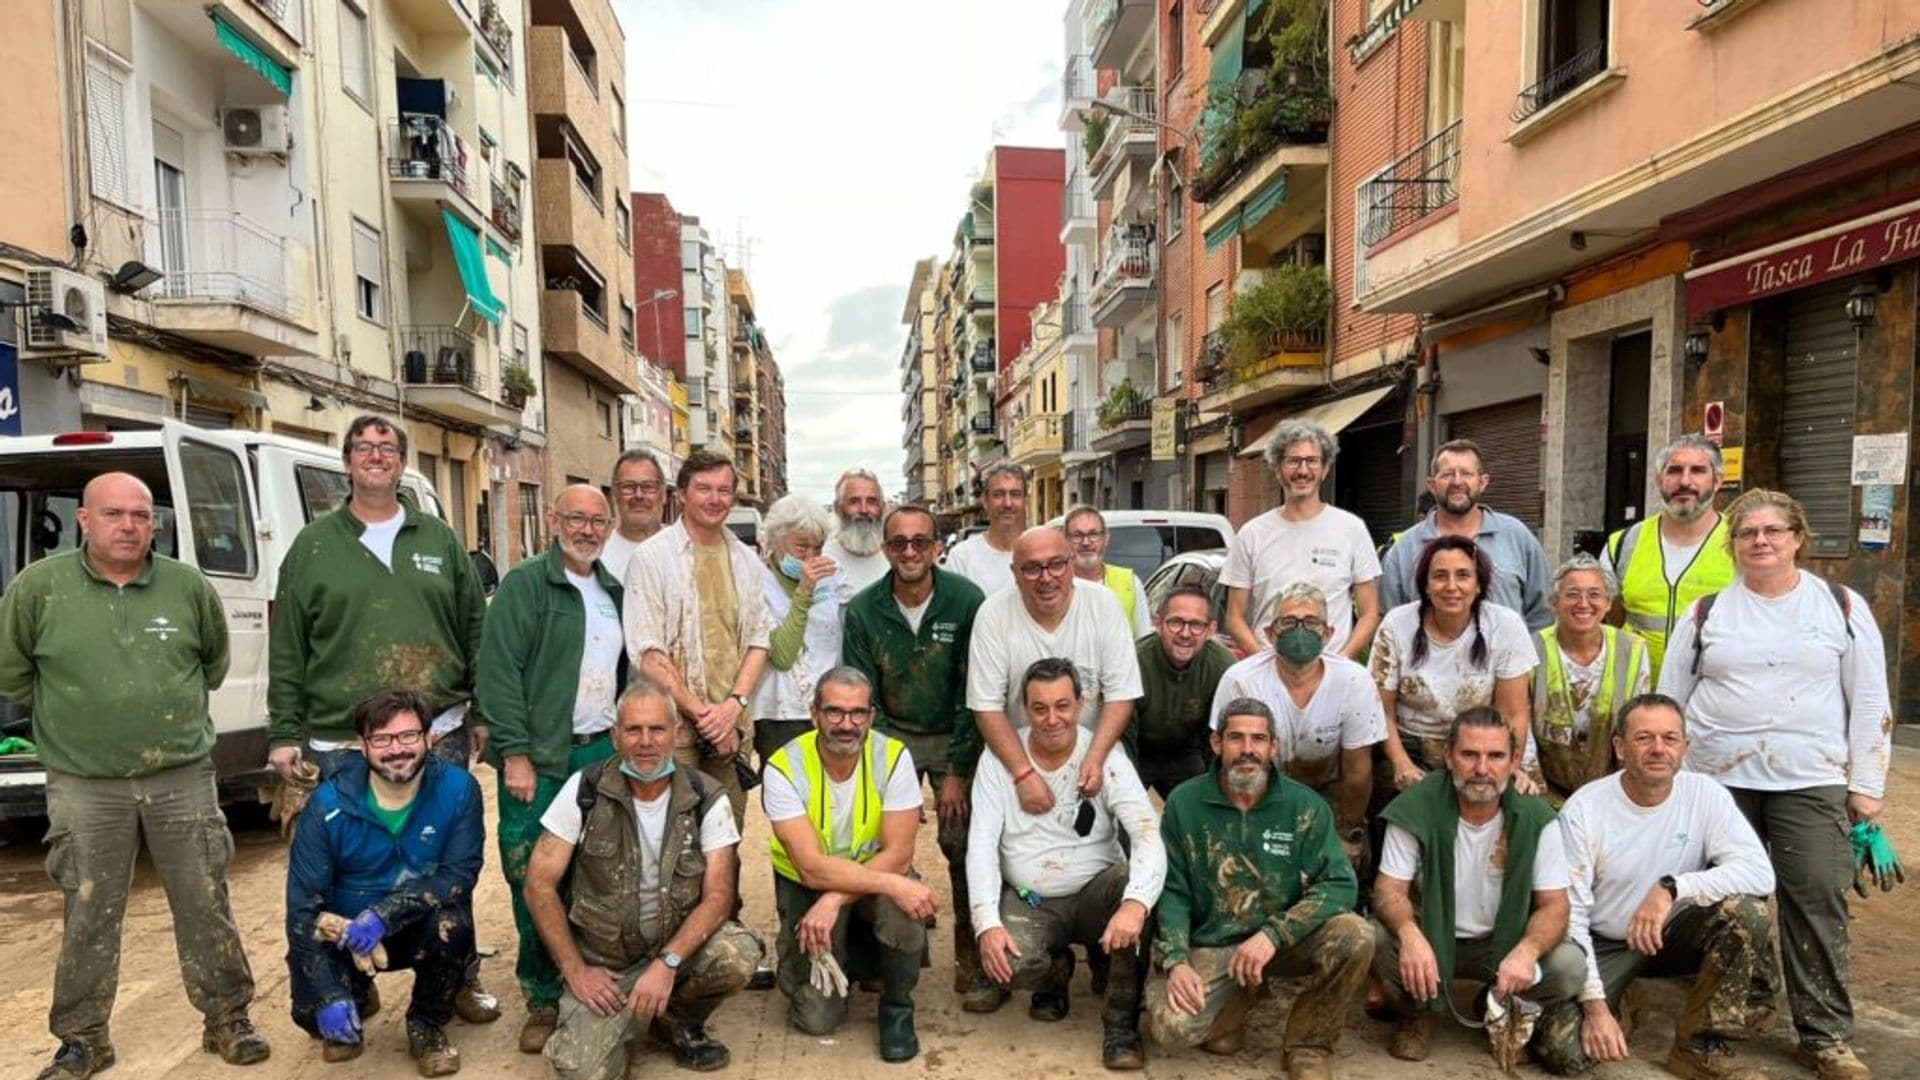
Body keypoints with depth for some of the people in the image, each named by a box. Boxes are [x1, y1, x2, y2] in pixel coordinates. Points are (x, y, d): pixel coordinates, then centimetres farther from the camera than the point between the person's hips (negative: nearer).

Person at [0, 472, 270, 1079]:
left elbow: (215, 660, 16)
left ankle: (228, 1019, 22)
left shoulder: (189, 586, -1)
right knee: (88, 920, 11)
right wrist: (70, 713, 8)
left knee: (205, 907, 9)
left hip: (183, 778, 1)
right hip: (84, 786, -1)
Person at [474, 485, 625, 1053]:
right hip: (539, 759, -5)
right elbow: (499, 672, -11)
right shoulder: (525, 584, -4)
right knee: (533, 879, -1)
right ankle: (543, 997, 13)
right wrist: (516, 755, -15)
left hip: (604, 752, 5)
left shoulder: (616, 593, 14)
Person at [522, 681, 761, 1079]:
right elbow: (539, 885, -8)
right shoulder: (585, 790, -11)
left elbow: (718, 895, -13)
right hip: (603, 961, 0)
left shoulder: (707, 799, -10)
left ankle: (677, 1019, 4)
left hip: (678, 942, 0)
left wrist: (667, 963, -27)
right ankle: (629, 1018, 14)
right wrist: (575, 971, -11)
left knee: (739, 955, -30)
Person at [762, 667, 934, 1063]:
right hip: (806, 886, 0)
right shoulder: (784, 768, -22)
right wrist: (893, 884, -36)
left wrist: (835, 900, -31)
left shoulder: (893, 757, -18)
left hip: (878, 872, 1)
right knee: (817, 1019, -8)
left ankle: (897, 1006, -4)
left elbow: (898, 854, -20)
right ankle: (850, 955, 25)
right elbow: (812, 868, -27)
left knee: (902, 906, -33)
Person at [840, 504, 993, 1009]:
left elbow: (975, 695, -12)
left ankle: (972, 957, 4)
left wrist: (959, 771, -13)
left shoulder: (966, 601, -14)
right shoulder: (862, 611, -8)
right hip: (892, 736, 2)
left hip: (955, 736, -2)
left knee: (962, 840, -12)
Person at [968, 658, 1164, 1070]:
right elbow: (981, 845, -9)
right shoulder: (1000, 758, -6)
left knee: (1135, 883, -32)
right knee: (1010, 964, -30)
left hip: (1095, 894, 0)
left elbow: (1148, 835, -22)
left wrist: (1135, 903, -41)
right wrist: (987, 923, -22)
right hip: (1029, 901, 0)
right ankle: (1055, 972, 11)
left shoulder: (1106, 757, -11)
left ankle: (1121, 1023, -15)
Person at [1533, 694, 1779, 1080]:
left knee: (1745, 910, -27)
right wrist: (1595, 1004, -21)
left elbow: (1761, 873, -24)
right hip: (1602, 944, -2)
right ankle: (1607, 1012, 15)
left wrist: (1672, 888, -36)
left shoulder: (1705, 795, -12)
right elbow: (1570, 914, -15)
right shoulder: (1583, 809, -18)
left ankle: (1701, 1048, -10)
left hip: (1675, 934, 2)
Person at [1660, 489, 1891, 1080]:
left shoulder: (1842, 606, 5)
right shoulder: (1705, 612, 6)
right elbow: (1670, 700, 9)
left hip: (1810, 780, -1)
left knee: (1817, 901, -2)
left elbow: (1870, 702, 6)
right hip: (1717, 778, 1)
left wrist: (1867, 783, 2)